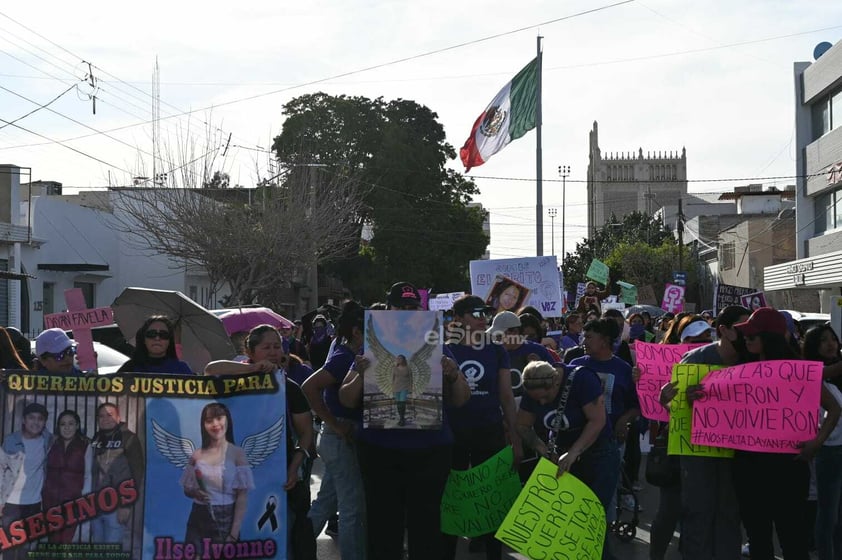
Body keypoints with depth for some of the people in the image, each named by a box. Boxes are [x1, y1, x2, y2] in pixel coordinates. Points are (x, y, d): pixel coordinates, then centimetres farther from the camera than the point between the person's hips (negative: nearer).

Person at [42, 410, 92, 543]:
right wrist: (42, 493, 3)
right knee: (53, 540, 4)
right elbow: (45, 471, 10)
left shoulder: (85, 446, 0)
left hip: (72, 499, -2)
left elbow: (88, 475, 2)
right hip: (50, 499, 3)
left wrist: (84, 497, -4)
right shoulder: (52, 444, 8)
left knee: (66, 540, -5)